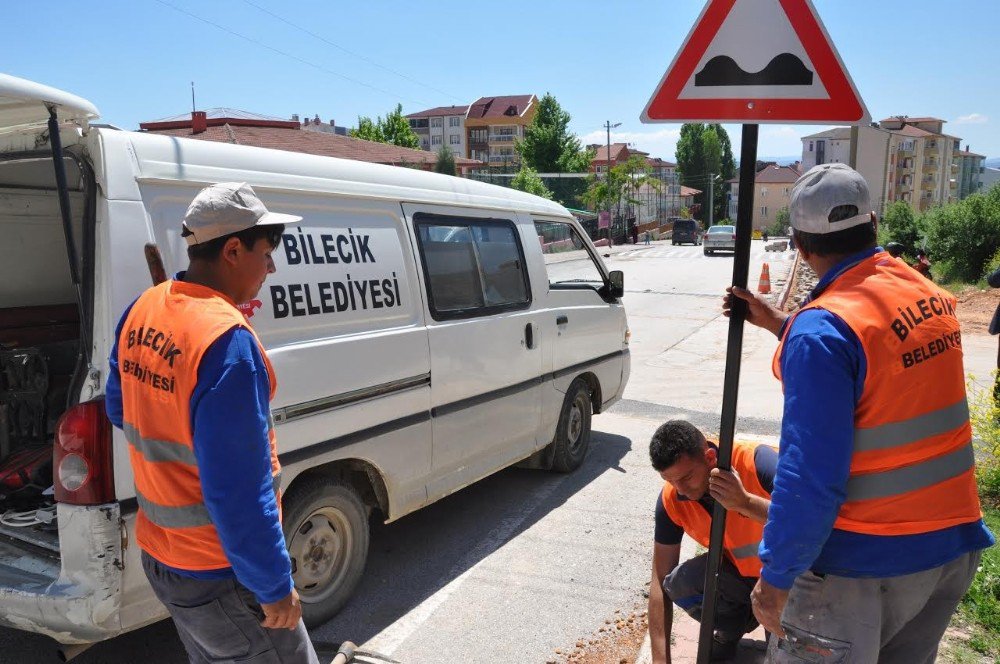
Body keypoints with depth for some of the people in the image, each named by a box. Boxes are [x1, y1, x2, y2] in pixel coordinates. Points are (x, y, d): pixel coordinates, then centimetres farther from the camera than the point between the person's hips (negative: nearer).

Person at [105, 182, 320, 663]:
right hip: (217, 577, -8)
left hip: (158, 556, 9)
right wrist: (275, 587, -19)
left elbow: (118, 410, 15)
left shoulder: (142, 311, -1)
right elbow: (238, 489, -27)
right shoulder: (227, 340, -28)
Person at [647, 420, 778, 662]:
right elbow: (661, 582, -13)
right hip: (738, 575, 4)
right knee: (678, 583, -23)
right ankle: (734, 626, 8)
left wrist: (745, 502, -48)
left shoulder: (757, 462, -30)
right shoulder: (671, 500, -17)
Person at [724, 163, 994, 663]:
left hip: (866, 565, -8)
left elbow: (810, 475, -25)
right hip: (955, 546, 8)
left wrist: (775, 578, -16)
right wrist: (778, 324, 18)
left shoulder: (821, 330, -23)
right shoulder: (930, 296, 1)